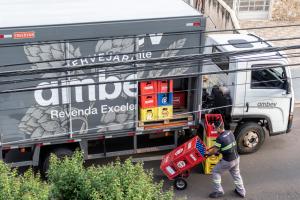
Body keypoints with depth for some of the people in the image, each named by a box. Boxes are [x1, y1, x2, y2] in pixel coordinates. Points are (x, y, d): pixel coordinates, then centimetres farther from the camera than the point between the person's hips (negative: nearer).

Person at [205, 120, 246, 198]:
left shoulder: (220, 138, -23)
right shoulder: (229, 133, 1)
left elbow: (215, 151, -13)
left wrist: (208, 153, 8)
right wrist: (213, 147, 22)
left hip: (227, 161, -7)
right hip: (236, 158, 8)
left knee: (215, 172, 11)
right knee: (236, 174, 26)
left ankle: (218, 191, 15)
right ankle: (241, 191, 37)